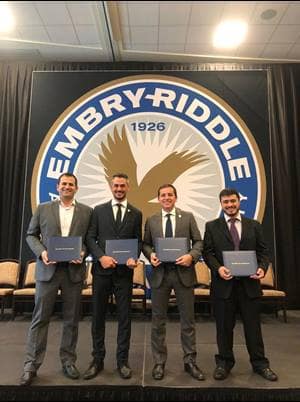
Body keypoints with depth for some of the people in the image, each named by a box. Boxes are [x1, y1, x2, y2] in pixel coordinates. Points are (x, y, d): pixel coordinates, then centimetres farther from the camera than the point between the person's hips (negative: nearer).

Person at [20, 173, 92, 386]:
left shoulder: (87, 211, 6)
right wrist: (41, 252, -8)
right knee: (40, 318, 5)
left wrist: (83, 253, -12)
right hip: (48, 269, 0)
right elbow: (31, 235, 8)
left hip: (74, 270, 1)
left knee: (72, 319, 10)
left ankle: (68, 361, 26)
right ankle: (31, 365, 19)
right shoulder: (43, 209, 7)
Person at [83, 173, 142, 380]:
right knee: (98, 315, 9)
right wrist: (101, 257, -14)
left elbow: (138, 241, 7)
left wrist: (134, 258, -12)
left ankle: (122, 361, 22)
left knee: (124, 316, 7)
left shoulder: (136, 213, 7)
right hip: (102, 269, 0)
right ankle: (97, 360, 25)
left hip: (124, 271, 0)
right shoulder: (99, 210, 6)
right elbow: (90, 238, 1)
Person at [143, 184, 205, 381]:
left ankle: (190, 361, 26)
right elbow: (146, 244, 11)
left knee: (188, 319, 9)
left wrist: (191, 256, -16)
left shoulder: (188, 217, 4)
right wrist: (151, 254, -9)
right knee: (159, 320, 9)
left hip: (183, 272, -1)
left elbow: (198, 241, 2)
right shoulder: (151, 220, 8)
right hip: (160, 273, 1)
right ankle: (159, 362, 25)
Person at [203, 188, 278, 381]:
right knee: (224, 326, 11)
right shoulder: (212, 226, 3)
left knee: (253, 325, 12)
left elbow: (263, 251, 7)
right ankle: (224, 363, 28)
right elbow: (208, 252, -1)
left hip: (249, 283, 1)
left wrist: (262, 267, -11)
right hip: (224, 283, -1)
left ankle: (260, 363, 30)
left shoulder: (254, 225, 8)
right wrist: (218, 268, -18)